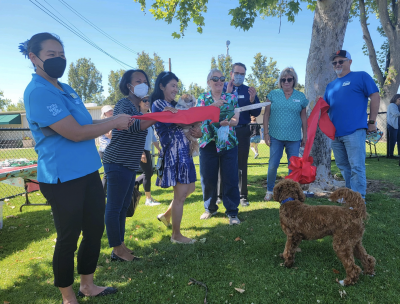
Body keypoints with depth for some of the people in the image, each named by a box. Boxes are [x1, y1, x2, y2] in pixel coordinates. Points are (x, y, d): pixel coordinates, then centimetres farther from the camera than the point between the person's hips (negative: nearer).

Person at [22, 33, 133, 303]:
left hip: (88, 172, 9)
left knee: (95, 230, 16)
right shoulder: (38, 92, -16)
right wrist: (114, 122, -12)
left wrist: (112, 122, 8)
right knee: (68, 237, 7)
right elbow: (75, 133, -22)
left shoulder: (66, 88, 13)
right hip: (62, 178, -9)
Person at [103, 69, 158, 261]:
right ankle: (117, 251, 9)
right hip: (118, 164, -10)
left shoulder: (137, 108, 18)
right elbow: (131, 126, -28)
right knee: (114, 207, -1)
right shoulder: (123, 104, -10)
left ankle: (120, 245, 24)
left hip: (130, 164, 10)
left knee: (124, 206, 14)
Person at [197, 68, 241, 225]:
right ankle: (210, 208, 28)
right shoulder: (202, 98, 9)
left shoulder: (232, 97, 8)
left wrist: (227, 122, -22)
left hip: (228, 143, 0)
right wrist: (213, 106, -21)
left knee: (230, 178, -1)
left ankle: (232, 211, 12)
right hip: (208, 143, 1)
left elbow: (236, 119, 0)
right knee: (208, 178, 8)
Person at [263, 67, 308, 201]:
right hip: (275, 136, -1)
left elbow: (304, 117, 10)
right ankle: (269, 190, 18)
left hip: (294, 138, 1)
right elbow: (266, 114, 4)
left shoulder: (301, 97, 7)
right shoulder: (273, 94, 4)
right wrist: (266, 133, -3)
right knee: (273, 165, -1)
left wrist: (305, 136, 8)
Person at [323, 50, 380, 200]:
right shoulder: (331, 85, 19)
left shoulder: (361, 76, 2)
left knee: (356, 167, -8)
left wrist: (372, 122, -6)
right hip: (335, 133, 7)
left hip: (354, 131, -7)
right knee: (343, 166, 13)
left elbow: (375, 97, -2)